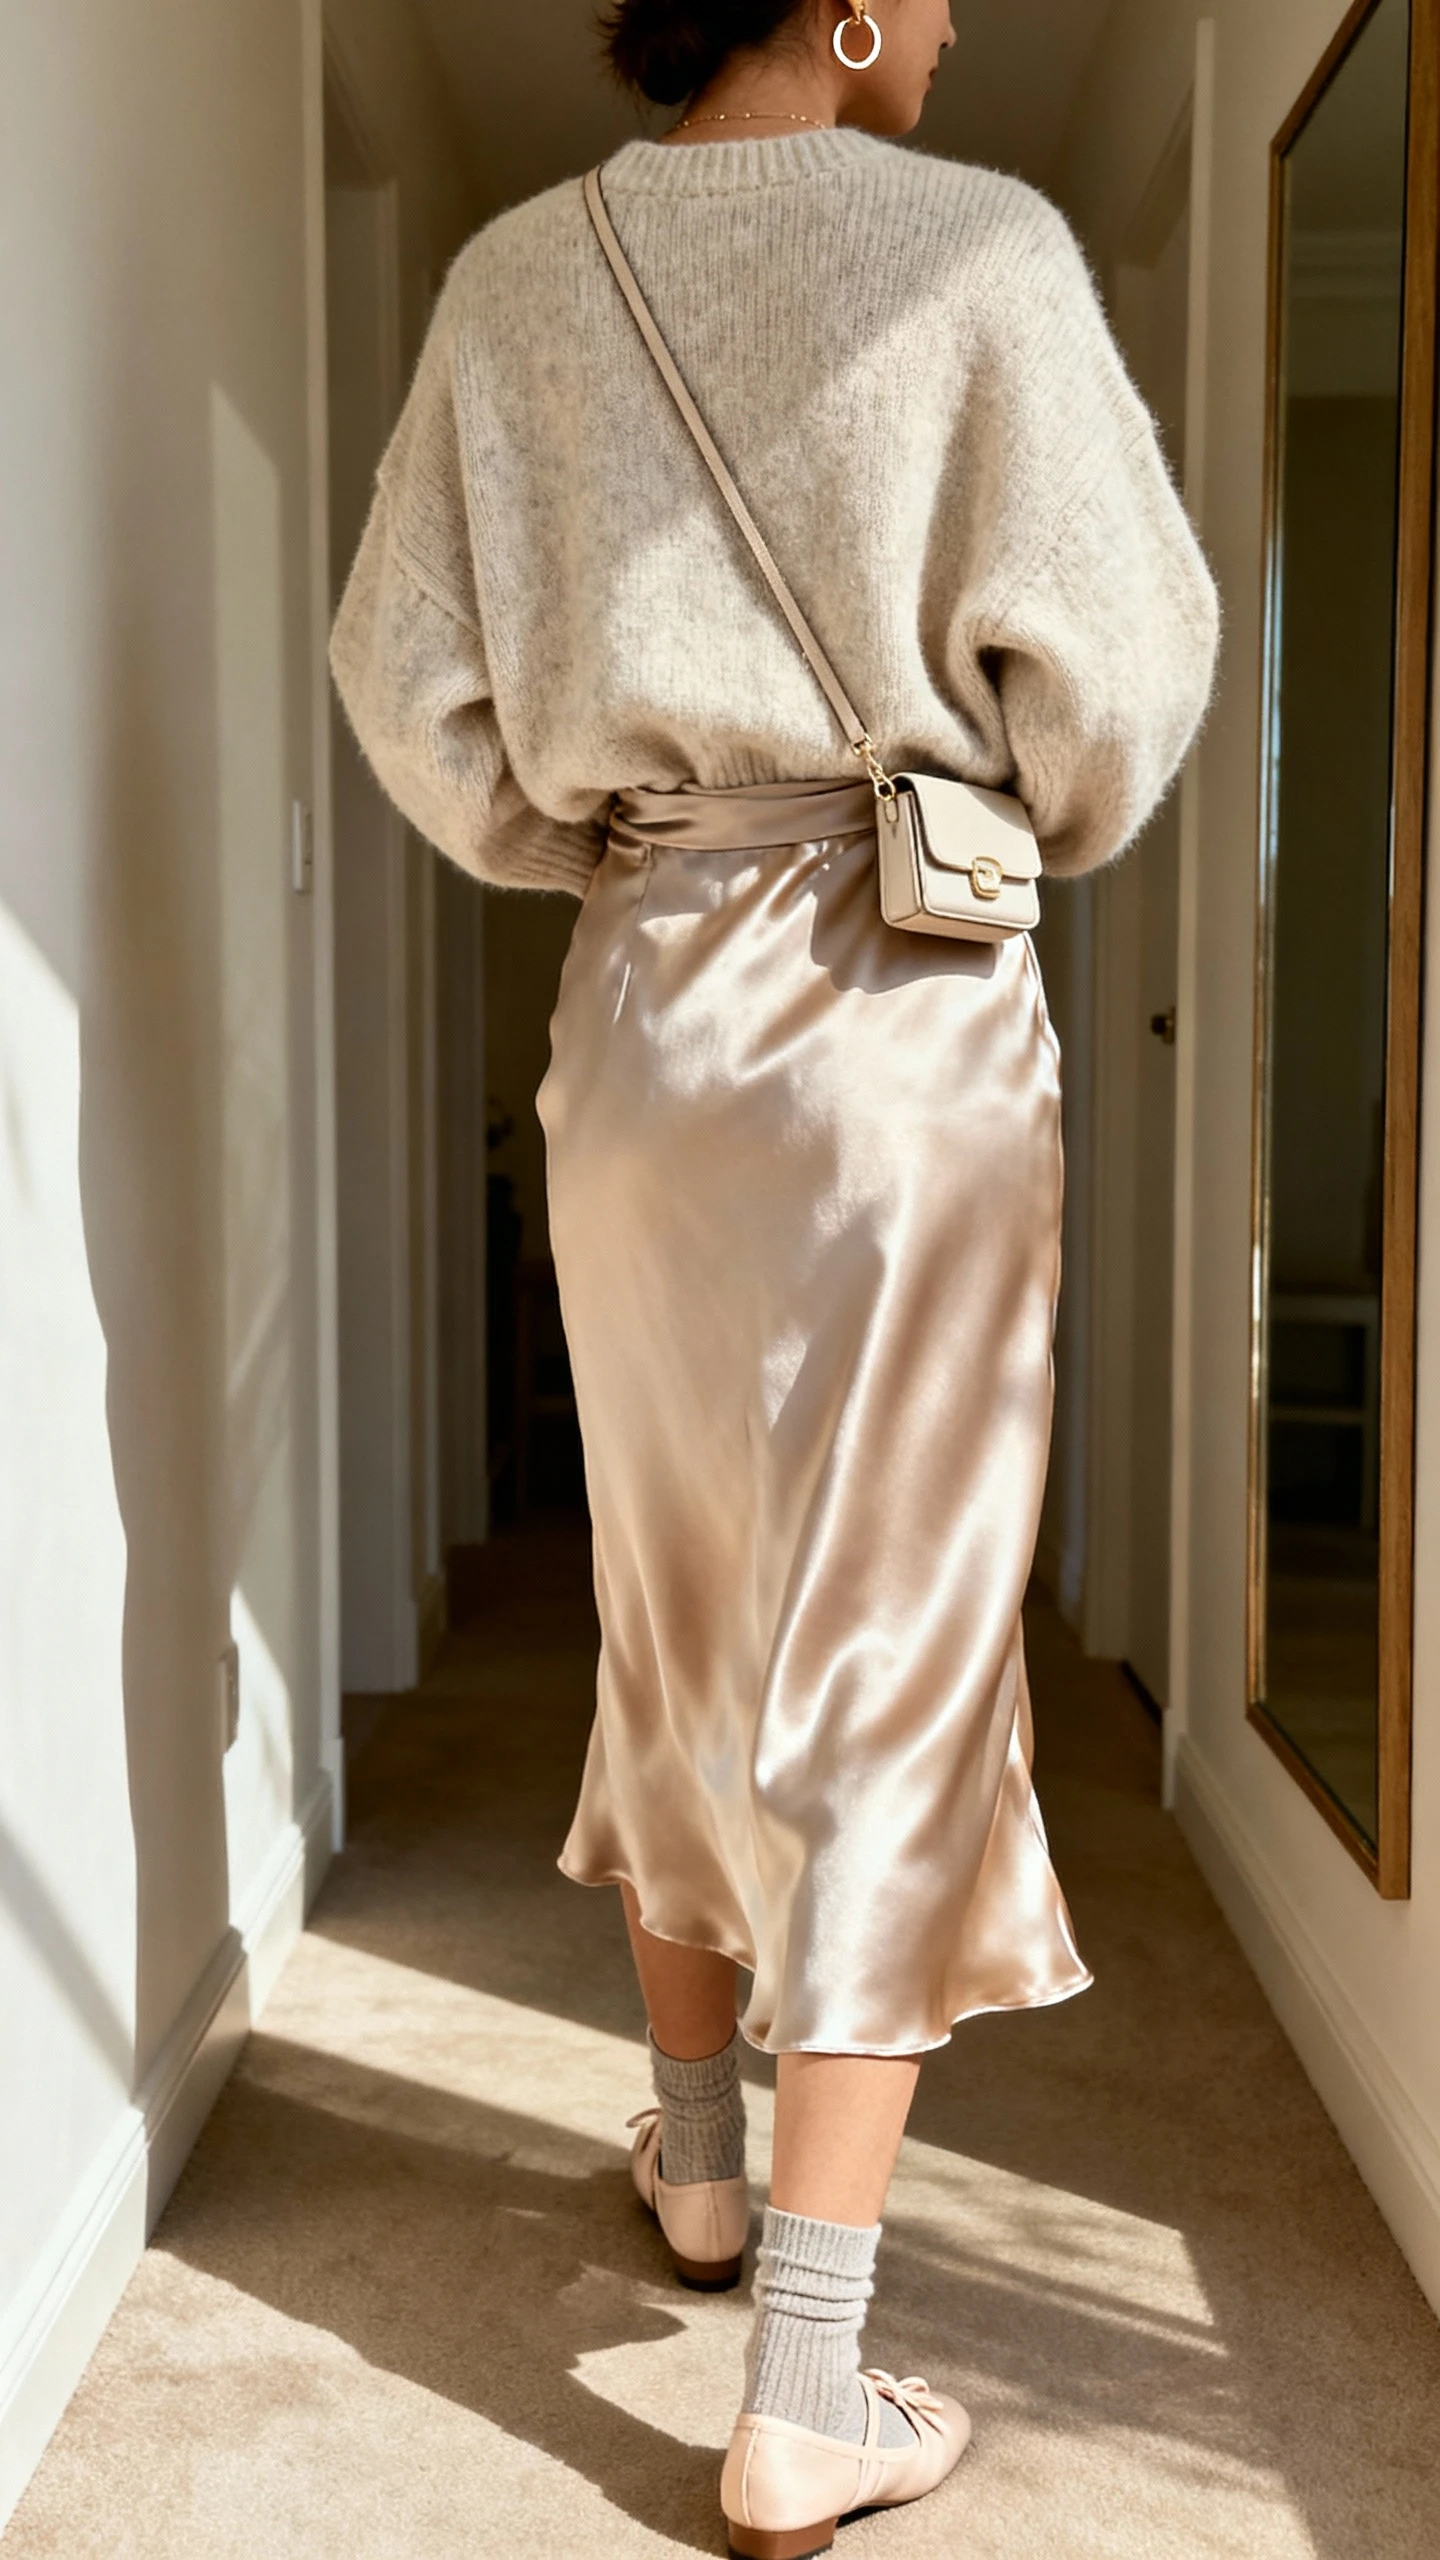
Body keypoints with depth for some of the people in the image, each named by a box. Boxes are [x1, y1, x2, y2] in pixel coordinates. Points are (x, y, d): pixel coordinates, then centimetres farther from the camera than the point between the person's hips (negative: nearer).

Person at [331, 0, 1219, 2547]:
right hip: (909, 1021, -4)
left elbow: (410, 682, 3)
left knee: (676, 1621, 19)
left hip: (637, 1013, 5)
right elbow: (1108, 666, -9)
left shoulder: (518, 278, 5)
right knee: (886, 1675, 0)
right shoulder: (975, 250, -7)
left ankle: (695, 2159, 37)